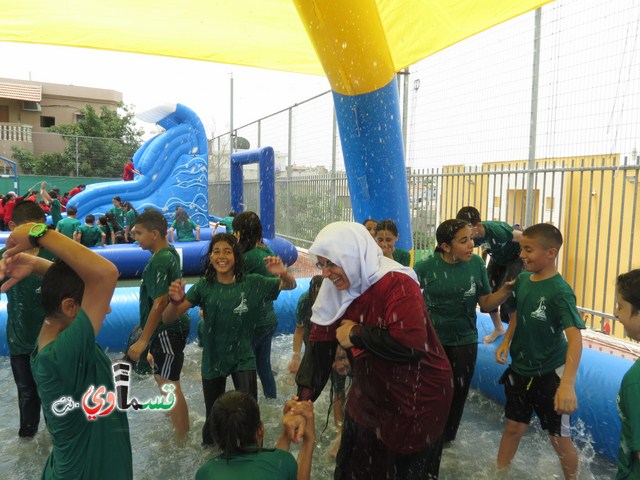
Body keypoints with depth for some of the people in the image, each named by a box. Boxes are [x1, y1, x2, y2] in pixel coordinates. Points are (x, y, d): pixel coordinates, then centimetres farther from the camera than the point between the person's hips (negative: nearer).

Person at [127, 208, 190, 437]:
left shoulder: (159, 261, -23)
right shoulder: (170, 253, 7)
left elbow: (160, 302, -27)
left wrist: (143, 340, -22)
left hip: (167, 330, -10)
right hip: (172, 326, 10)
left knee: (169, 384, 2)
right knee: (162, 377, 24)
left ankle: (182, 437, 17)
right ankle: (180, 428, 42)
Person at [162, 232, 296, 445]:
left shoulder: (251, 284, -10)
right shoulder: (204, 286, -10)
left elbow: (291, 286, -3)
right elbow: (168, 319, -13)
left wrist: (283, 273, -28)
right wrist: (176, 303, -37)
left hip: (243, 358, -1)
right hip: (213, 358, 1)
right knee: (213, 417, 17)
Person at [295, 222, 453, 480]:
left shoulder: (397, 284, -28)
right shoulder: (335, 289, -6)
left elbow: (409, 345, -39)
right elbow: (320, 344, -8)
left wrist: (356, 333, -26)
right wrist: (304, 396, -20)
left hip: (416, 400, -6)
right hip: (369, 397, 6)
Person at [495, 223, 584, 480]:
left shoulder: (560, 291, -23)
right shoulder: (522, 279, -3)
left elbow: (575, 337, -32)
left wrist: (567, 384, -42)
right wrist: (506, 342, -2)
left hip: (549, 374, -5)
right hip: (519, 369, 6)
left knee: (559, 437, 10)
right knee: (513, 427, 18)